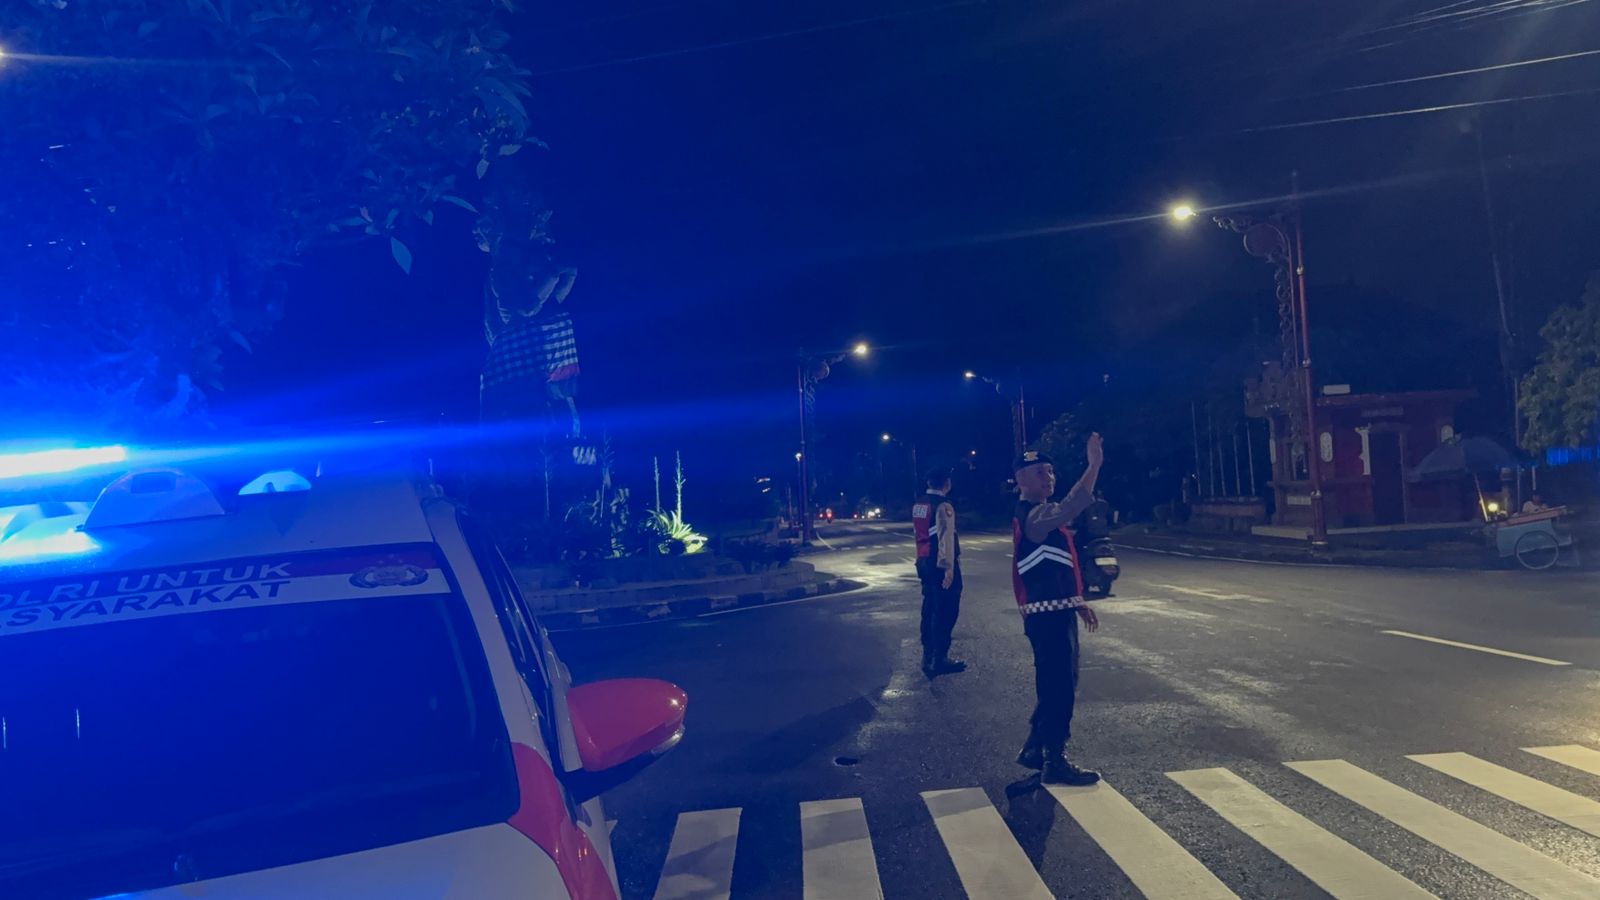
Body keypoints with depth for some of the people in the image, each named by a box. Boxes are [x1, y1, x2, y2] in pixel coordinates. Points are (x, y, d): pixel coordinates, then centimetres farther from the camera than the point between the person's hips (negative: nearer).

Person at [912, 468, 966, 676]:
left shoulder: (919, 504, 11)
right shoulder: (943, 505, -15)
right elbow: (945, 538, -21)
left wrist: (922, 561, 18)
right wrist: (949, 568, -23)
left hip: (924, 562, 9)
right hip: (941, 564, -9)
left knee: (930, 609, 14)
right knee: (946, 611, -2)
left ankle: (928, 656, 21)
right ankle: (940, 659, -1)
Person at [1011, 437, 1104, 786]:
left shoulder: (1042, 514, 17)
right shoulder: (1032, 515, -17)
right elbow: (1070, 508, -38)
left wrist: (1077, 602, 23)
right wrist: (1094, 465, -41)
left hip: (1056, 611, 11)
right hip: (1048, 615, -11)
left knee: (1056, 684, 18)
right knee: (1060, 686, -4)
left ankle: (1034, 749, 29)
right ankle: (1055, 762, 6)